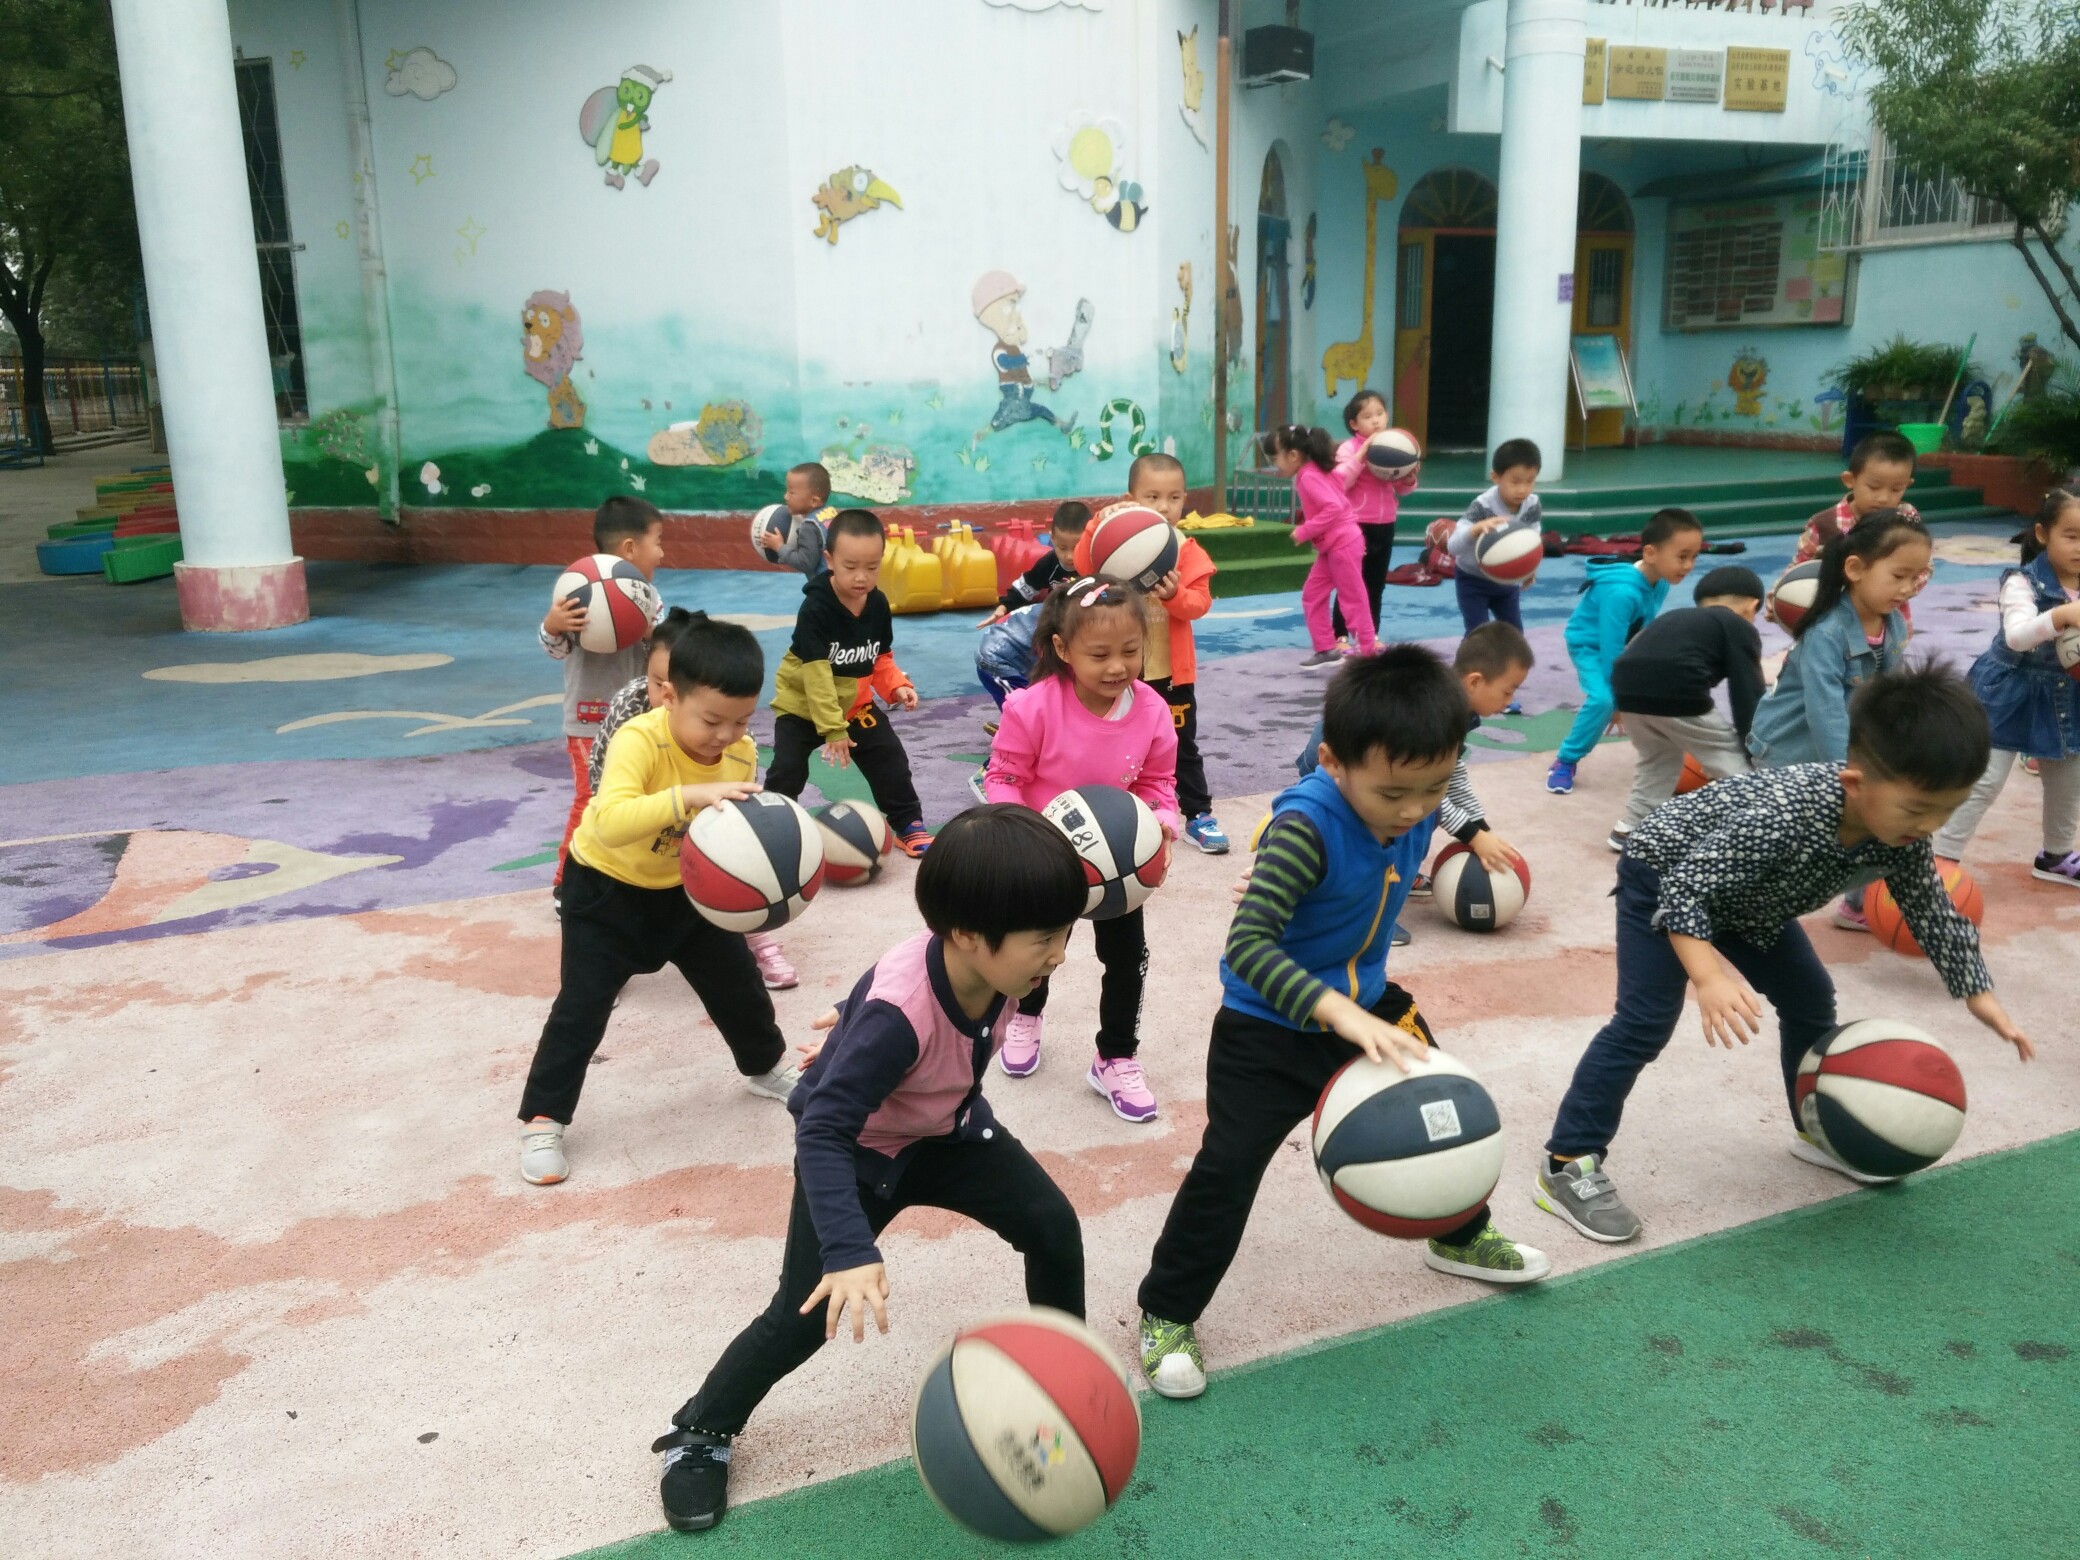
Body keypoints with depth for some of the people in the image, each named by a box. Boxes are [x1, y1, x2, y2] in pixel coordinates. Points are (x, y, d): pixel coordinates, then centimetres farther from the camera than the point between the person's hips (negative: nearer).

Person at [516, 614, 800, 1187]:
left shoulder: (741, 752, -16)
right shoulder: (638, 740, -35)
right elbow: (610, 822, -50)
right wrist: (690, 795, -59)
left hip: (686, 887, 5)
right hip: (606, 887, -5)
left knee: (737, 979, 14)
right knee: (582, 1006, -7)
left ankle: (767, 1066, 40)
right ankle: (542, 1121, 9)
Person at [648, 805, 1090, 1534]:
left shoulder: (995, 965, -22)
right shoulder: (898, 1012, -43)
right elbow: (824, 1133, -41)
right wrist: (848, 1251, -52)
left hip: (950, 1133, 6)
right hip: (858, 1152, -6)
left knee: (1055, 1227, -2)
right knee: (808, 1313, -5)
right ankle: (701, 1433, 20)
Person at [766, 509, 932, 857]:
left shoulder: (878, 604, -8)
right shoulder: (815, 608, -27)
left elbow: (881, 659, 6)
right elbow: (816, 672, -29)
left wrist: (897, 686, -14)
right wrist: (831, 727, -32)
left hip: (855, 704, 5)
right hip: (802, 704, -4)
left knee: (891, 759, 2)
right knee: (787, 771, -8)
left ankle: (908, 826, 15)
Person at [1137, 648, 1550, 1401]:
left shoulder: (1419, 807, -12)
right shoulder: (1306, 828, -34)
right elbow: (1247, 943, -42)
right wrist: (1340, 1015, -52)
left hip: (1366, 1004, 7)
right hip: (1269, 1030, -7)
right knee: (1227, 1168, -9)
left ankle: (1461, 1237, 49)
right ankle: (1168, 1316, 12)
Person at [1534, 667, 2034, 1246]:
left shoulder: (1900, 835, -19)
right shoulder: (1782, 813, -43)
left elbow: (1932, 909, 0)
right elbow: (1684, 887, -39)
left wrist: (1979, 994, 1)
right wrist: (1709, 974, -50)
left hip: (1749, 900, 8)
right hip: (1664, 876, -8)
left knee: (1810, 999, 15)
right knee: (1646, 1021, -17)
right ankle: (1567, 1166, -14)